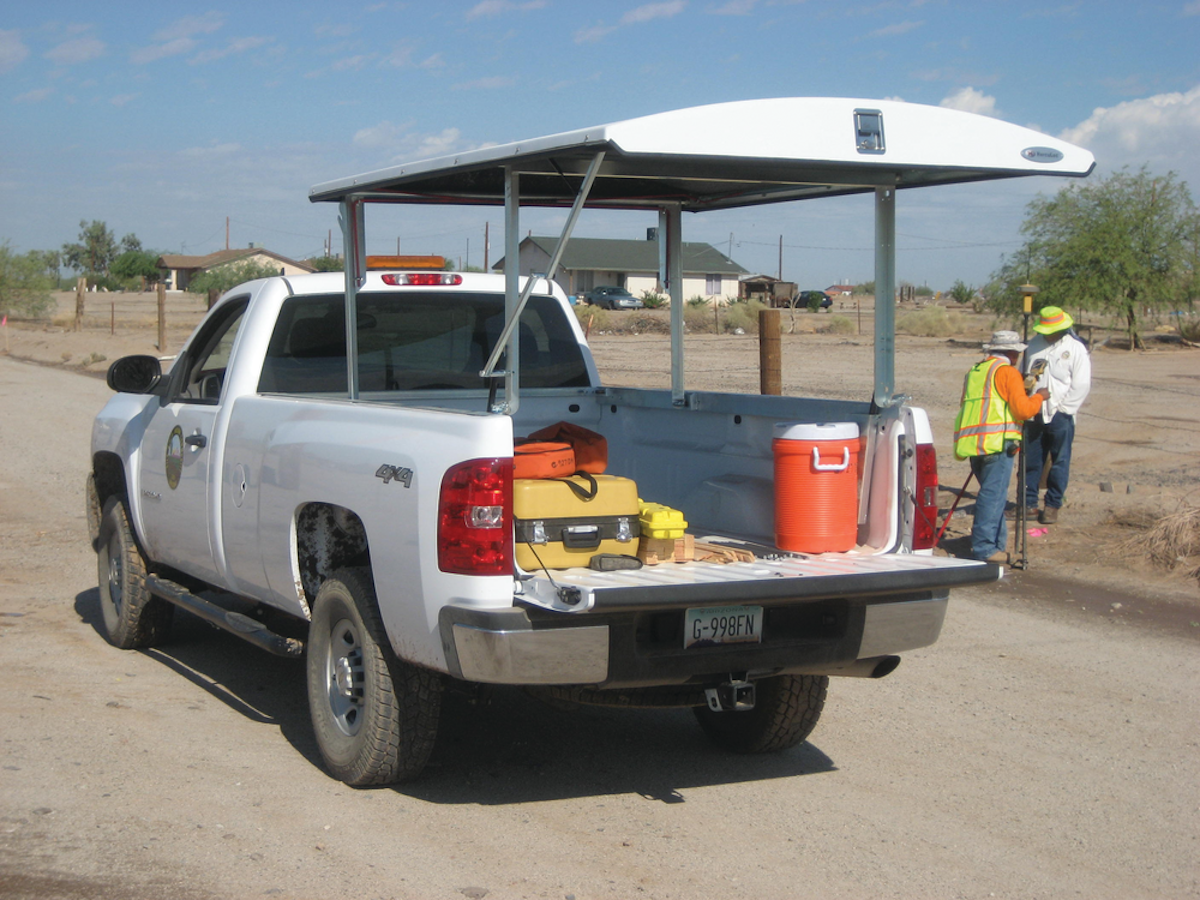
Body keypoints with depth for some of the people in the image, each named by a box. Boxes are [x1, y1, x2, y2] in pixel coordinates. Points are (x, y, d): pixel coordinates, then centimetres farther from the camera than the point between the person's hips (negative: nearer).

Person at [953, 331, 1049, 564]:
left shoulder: (975, 371, 22)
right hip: (997, 442, -8)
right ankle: (984, 548, -10)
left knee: (993, 493, 16)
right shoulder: (1007, 372, -3)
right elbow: (1022, 409, -10)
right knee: (993, 494, -7)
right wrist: (1039, 397, 7)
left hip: (972, 440, 8)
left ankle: (997, 544, 20)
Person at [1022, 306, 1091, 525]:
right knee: (1031, 461, 7)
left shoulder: (1076, 349, -4)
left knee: (1059, 463, 3)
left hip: (1060, 416, -4)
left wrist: (1061, 409, -10)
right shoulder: (1034, 344, 8)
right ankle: (1029, 503, 14)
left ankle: (1053, 505, 11)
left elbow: (1081, 385, -6)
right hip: (1033, 414, 4)